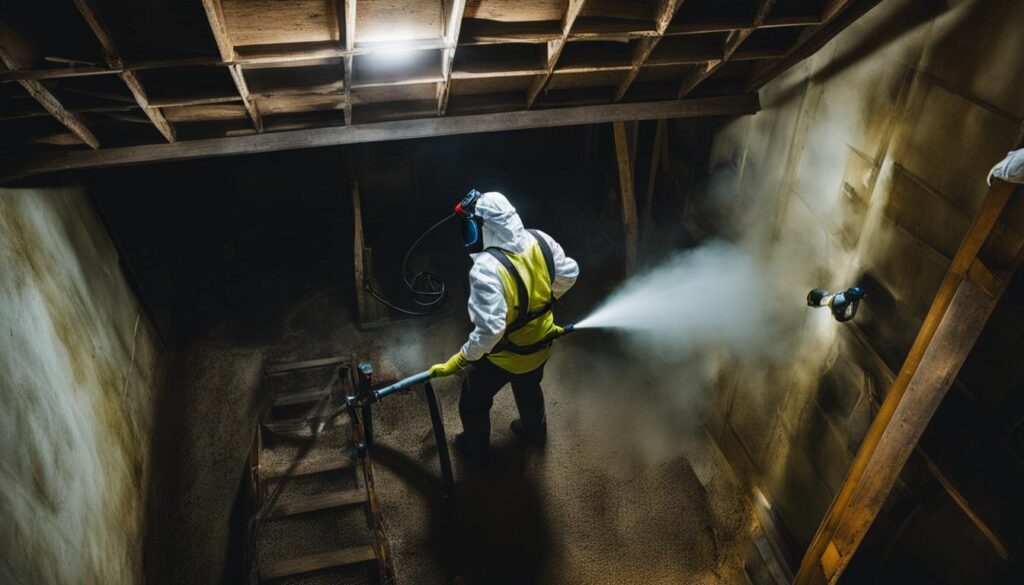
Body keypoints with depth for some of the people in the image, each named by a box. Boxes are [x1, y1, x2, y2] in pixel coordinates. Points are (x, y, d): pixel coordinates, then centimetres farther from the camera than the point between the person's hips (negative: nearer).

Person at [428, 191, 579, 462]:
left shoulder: (487, 268, -37)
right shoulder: (540, 241, -17)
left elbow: (489, 329, -40)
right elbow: (569, 273, 0)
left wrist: (460, 360, -24)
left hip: (504, 357, -6)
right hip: (540, 344, 6)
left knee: (473, 401, 24)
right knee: (529, 388, 37)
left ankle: (475, 448, 49)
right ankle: (535, 430, 63)